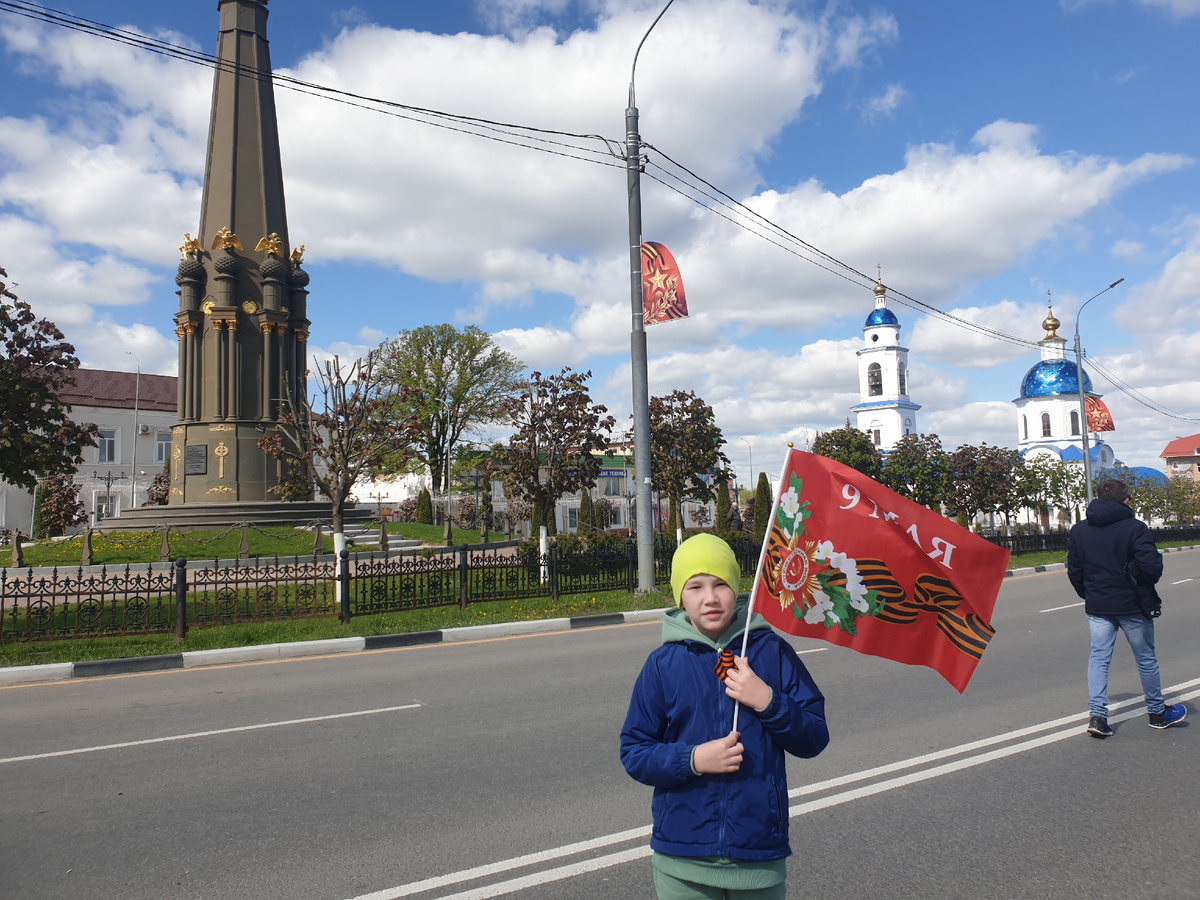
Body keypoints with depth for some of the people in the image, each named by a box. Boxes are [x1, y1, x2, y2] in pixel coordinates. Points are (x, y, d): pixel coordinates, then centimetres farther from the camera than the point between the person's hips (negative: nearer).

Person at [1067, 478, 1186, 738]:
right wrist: (1147, 587, 3)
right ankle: (1157, 712, 29)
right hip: (1132, 605, -3)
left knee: (1098, 657, 7)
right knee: (1146, 658, 13)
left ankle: (1098, 715, -3)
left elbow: (1074, 572, 4)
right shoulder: (1134, 527, -13)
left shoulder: (1079, 530, 1)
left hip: (1097, 607, 3)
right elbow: (1151, 567, -19)